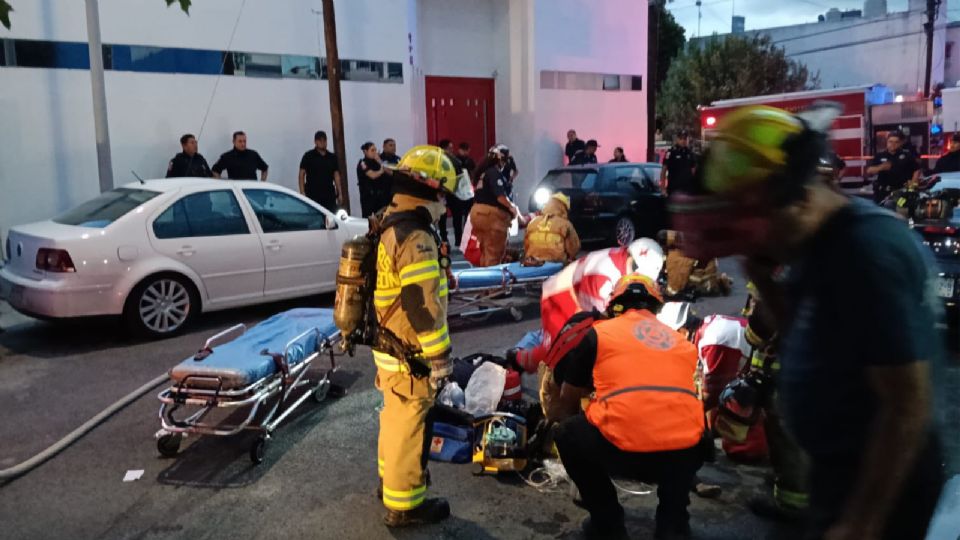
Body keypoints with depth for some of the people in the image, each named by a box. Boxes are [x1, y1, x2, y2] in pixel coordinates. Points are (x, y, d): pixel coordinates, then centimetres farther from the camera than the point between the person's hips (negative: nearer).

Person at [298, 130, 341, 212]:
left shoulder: (332, 157, 12)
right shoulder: (308, 156, 2)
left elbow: (336, 175, 13)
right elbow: (302, 174, 1)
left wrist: (339, 193, 6)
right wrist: (302, 192, -8)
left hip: (329, 195, 3)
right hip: (313, 195, -3)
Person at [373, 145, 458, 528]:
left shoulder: (388, 228, 8)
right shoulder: (416, 239, -24)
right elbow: (423, 307, -26)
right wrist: (440, 358, -17)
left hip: (388, 349, 10)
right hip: (410, 358, -10)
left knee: (394, 419, 24)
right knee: (408, 430, 4)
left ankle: (389, 479, 42)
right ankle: (403, 505, 18)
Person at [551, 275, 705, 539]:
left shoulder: (597, 332, 17)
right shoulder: (682, 341, 27)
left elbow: (566, 405, 25)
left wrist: (549, 421, 49)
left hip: (622, 449, -4)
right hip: (684, 454, 4)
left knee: (568, 434, 26)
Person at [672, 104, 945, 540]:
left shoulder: (868, 252, -26)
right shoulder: (816, 243, 1)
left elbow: (908, 408, -25)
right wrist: (764, 278, -4)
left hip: (879, 487, -9)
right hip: (838, 469, 9)